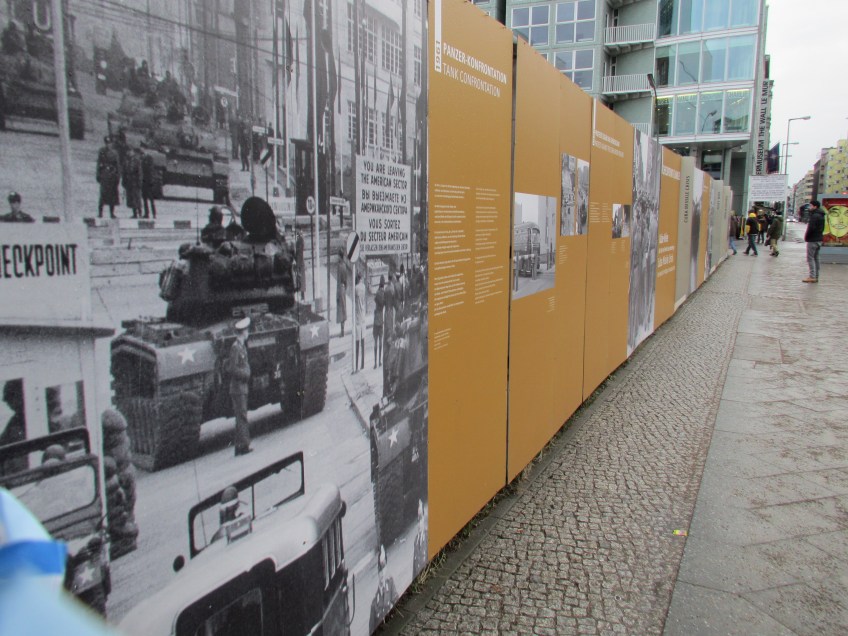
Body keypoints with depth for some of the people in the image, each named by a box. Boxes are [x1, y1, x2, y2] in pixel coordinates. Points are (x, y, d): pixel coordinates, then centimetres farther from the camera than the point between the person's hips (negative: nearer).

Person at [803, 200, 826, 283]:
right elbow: (822, 228, 18)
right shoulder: (821, 216, 15)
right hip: (819, 239, 10)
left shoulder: (814, 216, -17)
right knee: (816, 258, 13)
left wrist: (806, 237, -9)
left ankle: (812, 276, -10)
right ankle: (816, 277, 15)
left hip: (813, 240, -10)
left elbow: (811, 228, -22)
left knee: (810, 258, -7)